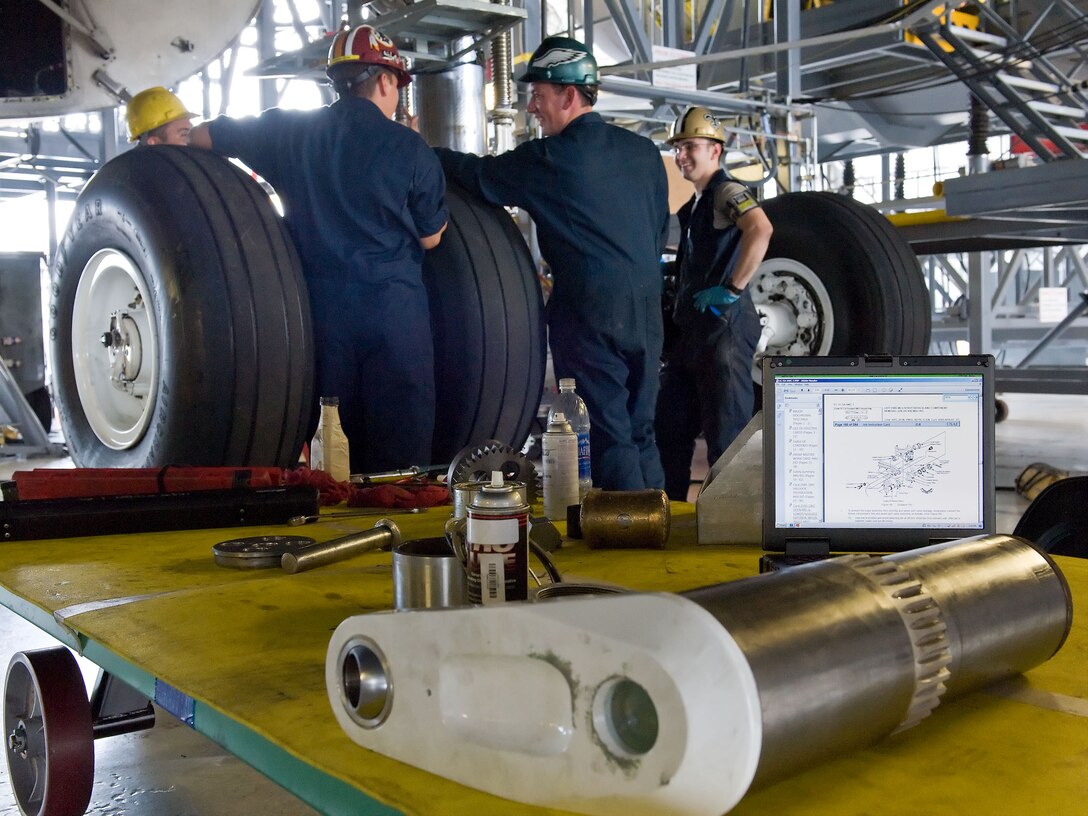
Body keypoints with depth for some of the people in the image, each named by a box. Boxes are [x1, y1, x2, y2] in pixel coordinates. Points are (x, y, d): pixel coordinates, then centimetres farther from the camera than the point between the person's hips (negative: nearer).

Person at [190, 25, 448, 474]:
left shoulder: (290, 131, 6)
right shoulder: (409, 147, -4)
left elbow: (202, 136, 15)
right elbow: (430, 237, 6)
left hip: (321, 306, 3)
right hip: (393, 305, -3)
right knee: (401, 447, 3)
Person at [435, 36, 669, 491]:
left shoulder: (551, 159, -9)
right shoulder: (643, 151, 10)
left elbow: (479, 175, 1)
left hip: (590, 312, -6)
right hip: (646, 310, 7)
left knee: (608, 437, -1)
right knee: (640, 432, 13)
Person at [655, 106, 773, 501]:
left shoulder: (727, 192, -9)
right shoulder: (692, 206, 20)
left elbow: (760, 229, -29)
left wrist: (732, 288, -27)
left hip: (724, 325, -10)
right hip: (691, 328, 10)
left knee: (725, 431, -5)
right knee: (670, 421, 15)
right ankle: (671, 503, 25)